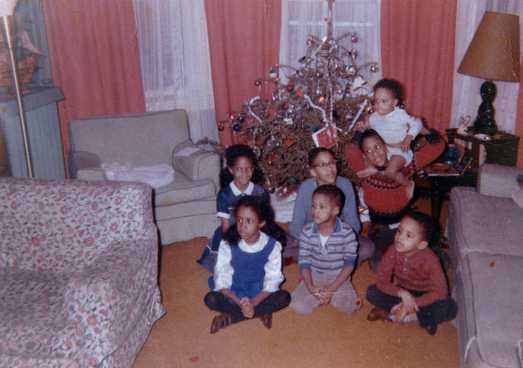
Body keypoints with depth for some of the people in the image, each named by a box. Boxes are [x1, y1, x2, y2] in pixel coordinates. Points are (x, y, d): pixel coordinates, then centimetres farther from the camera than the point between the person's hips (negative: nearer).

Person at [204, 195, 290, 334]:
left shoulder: (272, 246, -16)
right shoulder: (227, 245, -15)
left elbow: (272, 281, -15)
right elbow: (222, 280, -16)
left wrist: (252, 303, -29)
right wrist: (241, 303, -29)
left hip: (260, 294, 1)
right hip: (233, 294, -1)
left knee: (284, 297, -26)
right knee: (210, 299, -26)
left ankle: (229, 317, -20)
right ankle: (261, 312, -16)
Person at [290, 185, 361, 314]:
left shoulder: (347, 232, -15)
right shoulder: (307, 232, -10)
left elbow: (350, 262, -12)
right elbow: (304, 261, -6)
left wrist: (332, 287, -19)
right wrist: (310, 287, -19)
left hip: (338, 277, -1)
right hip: (314, 276, 1)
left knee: (348, 306, -23)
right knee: (299, 306, -18)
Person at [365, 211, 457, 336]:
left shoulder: (430, 259, -27)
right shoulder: (393, 251, -22)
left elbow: (440, 291, -27)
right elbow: (382, 282, -18)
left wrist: (412, 303, -34)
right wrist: (402, 293, -35)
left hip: (424, 296, -2)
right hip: (403, 292, 3)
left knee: (450, 308, -30)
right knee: (372, 292, -21)